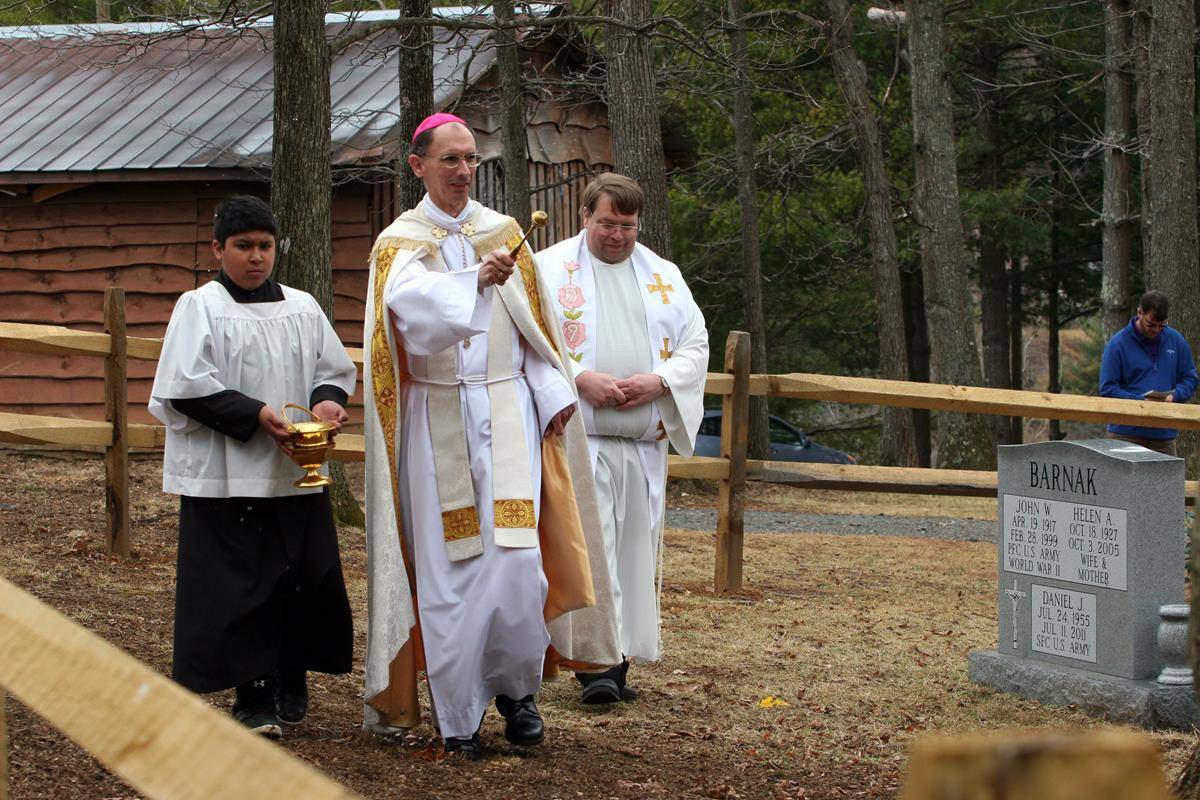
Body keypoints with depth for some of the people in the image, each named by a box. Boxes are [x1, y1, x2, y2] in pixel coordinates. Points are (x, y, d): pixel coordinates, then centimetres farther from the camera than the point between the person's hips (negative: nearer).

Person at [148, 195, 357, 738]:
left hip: (297, 472, 4)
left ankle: (291, 686, 21)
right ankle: (253, 697, 4)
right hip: (227, 475, -4)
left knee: (306, 578, 5)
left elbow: (336, 370, 16)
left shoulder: (302, 307, 12)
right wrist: (255, 414, -18)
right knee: (242, 585, -4)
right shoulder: (199, 308, -1)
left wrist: (327, 402, -7)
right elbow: (185, 387, -10)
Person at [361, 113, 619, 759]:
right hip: (436, 421, -1)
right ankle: (458, 716, 7)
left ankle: (516, 686, 11)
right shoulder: (399, 242, 3)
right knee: (446, 566, -2)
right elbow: (409, 301, -20)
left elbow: (534, 323, 11)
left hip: (505, 412, 1)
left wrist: (551, 395, -2)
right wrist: (475, 278, -37)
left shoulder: (504, 234, 12)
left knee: (515, 556, -11)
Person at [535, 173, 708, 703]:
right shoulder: (549, 270, 5)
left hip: (644, 439, 4)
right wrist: (581, 378, -17)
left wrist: (657, 381, -7)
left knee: (633, 545, 5)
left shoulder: (664, 277, 16)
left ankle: (620, 657, 11)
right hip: (579, 434, -4)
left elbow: (696, 345, 12)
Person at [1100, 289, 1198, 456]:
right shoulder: (1118, 343, -4)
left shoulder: (1175, 340, 8)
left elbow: (1190, 379, 14)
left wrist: (1174, 396, -7)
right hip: (1126, 433, -3)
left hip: (1164, 434, 4)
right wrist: (1140, 401, -19)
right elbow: (1107, 389, -7)